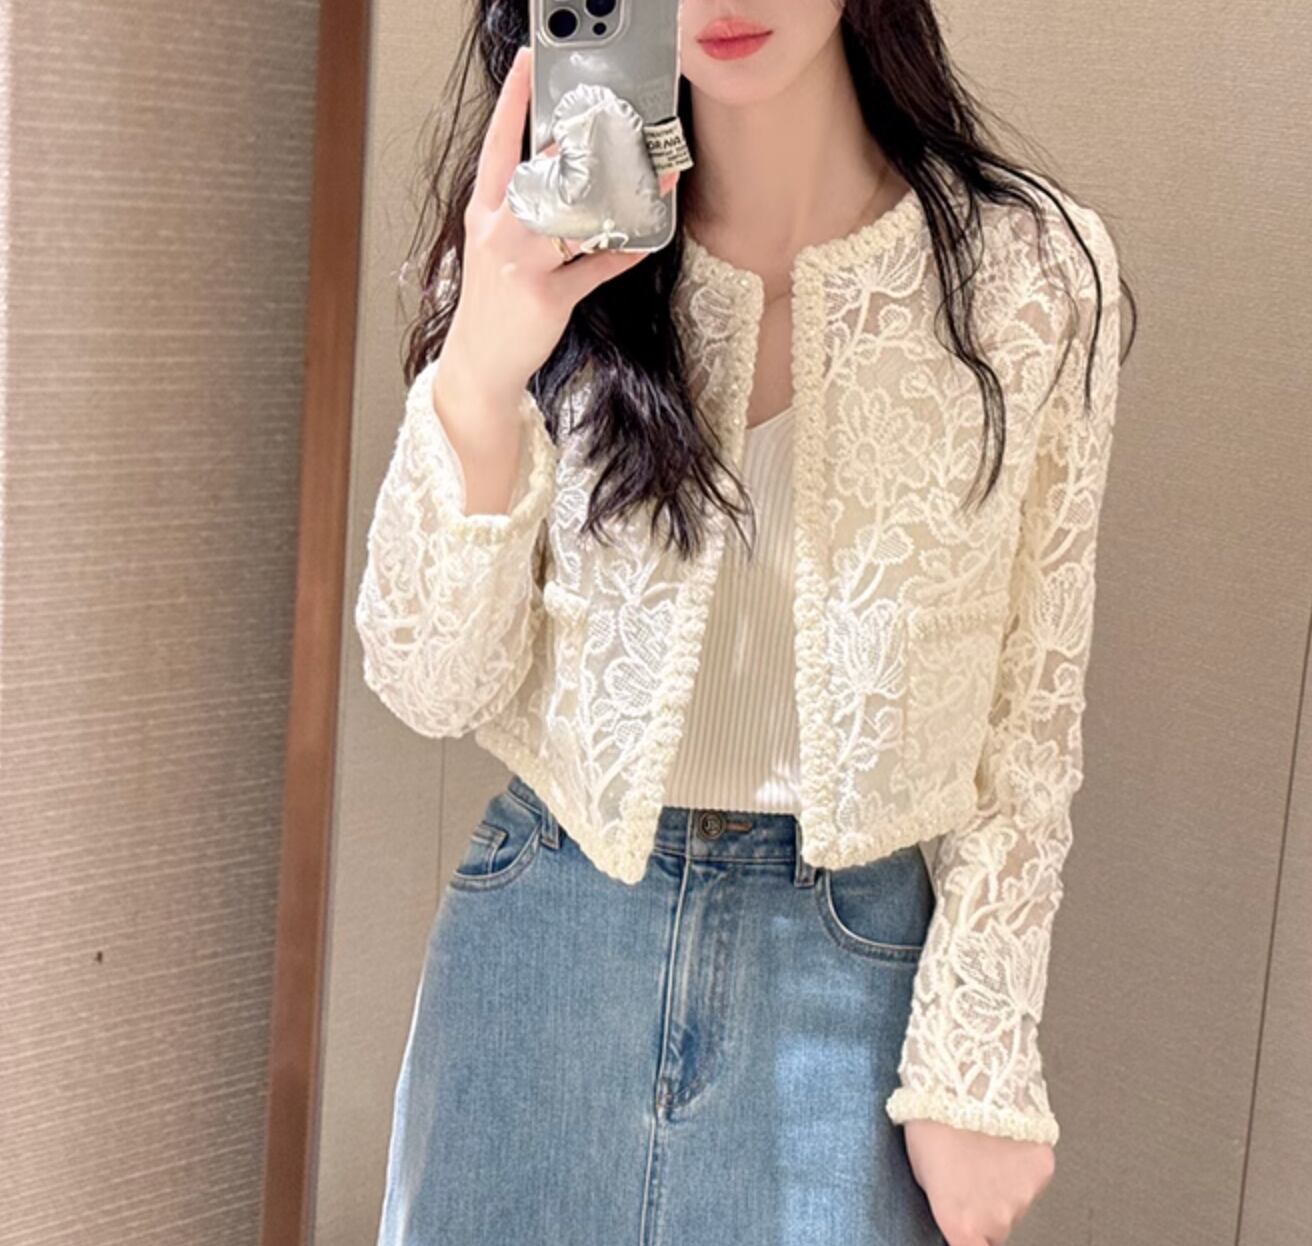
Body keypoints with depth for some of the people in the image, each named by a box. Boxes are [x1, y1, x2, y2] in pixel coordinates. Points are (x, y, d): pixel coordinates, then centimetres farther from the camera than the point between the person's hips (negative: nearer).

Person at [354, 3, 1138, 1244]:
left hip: (852, 963, -1)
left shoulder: (1031, 270, -9)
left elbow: (1030, 717, -2)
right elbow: (435, 687, -9)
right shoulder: (549, 253, -6)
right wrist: (478, 384, -25)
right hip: (545, 945, 2)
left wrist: (973, 1073, -3)